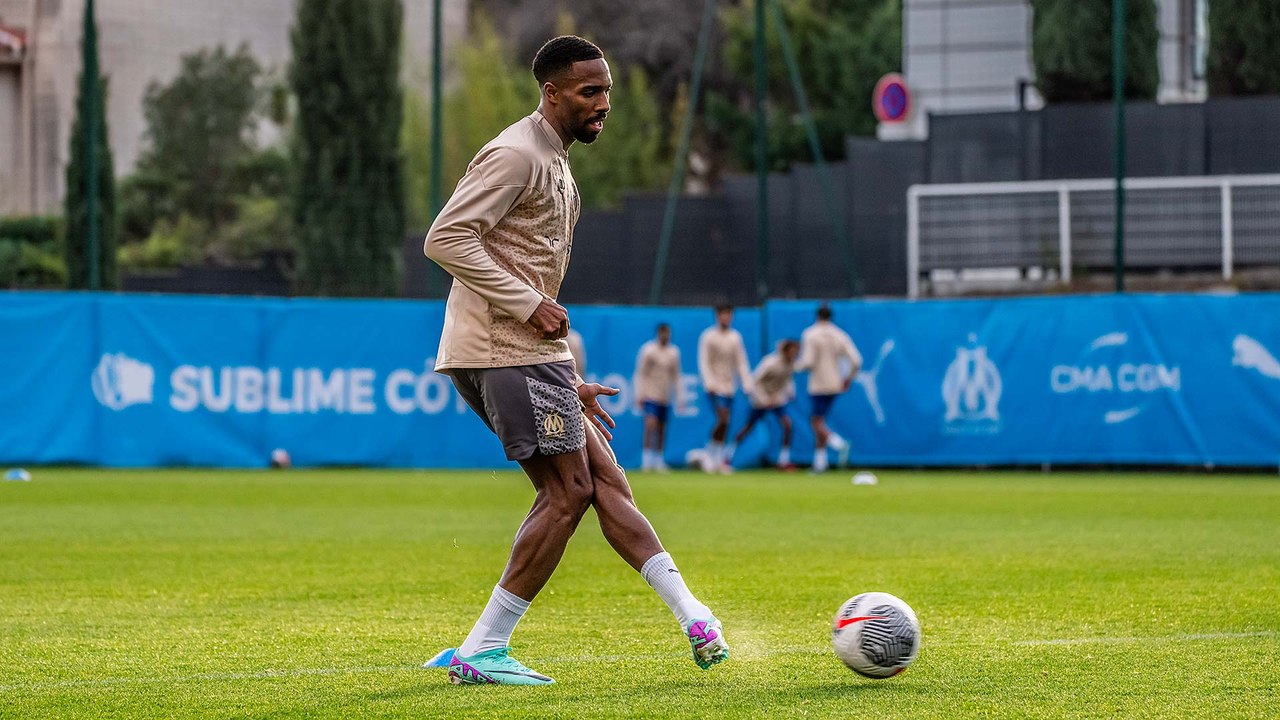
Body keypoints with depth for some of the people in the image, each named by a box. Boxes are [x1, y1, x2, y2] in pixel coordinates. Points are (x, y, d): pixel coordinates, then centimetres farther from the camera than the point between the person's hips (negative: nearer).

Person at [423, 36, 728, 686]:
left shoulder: (554, 164, 22)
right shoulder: (515, 155, -10)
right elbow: (444, 240, -19)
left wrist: (568, 383, 23)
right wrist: (530, 305, -20)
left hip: (527, 351, 10)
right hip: (505, 351, -10)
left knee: (605, 480, 7)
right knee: (567, 491, -9)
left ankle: (692, 618, 6)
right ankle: (481, 652, -7)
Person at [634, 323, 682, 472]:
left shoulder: (674, 352, 10)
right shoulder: (648, 350, -5)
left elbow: (676, 376, 17)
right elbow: (640, 374, -4)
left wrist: (679, 397, 13)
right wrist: (639, 395, -9)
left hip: (666, 398, 5)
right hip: (650, 396, -5)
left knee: (662, 431, 7)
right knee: (650, 424, -19)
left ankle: (659, 459, 15)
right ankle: (647, 457, -14)